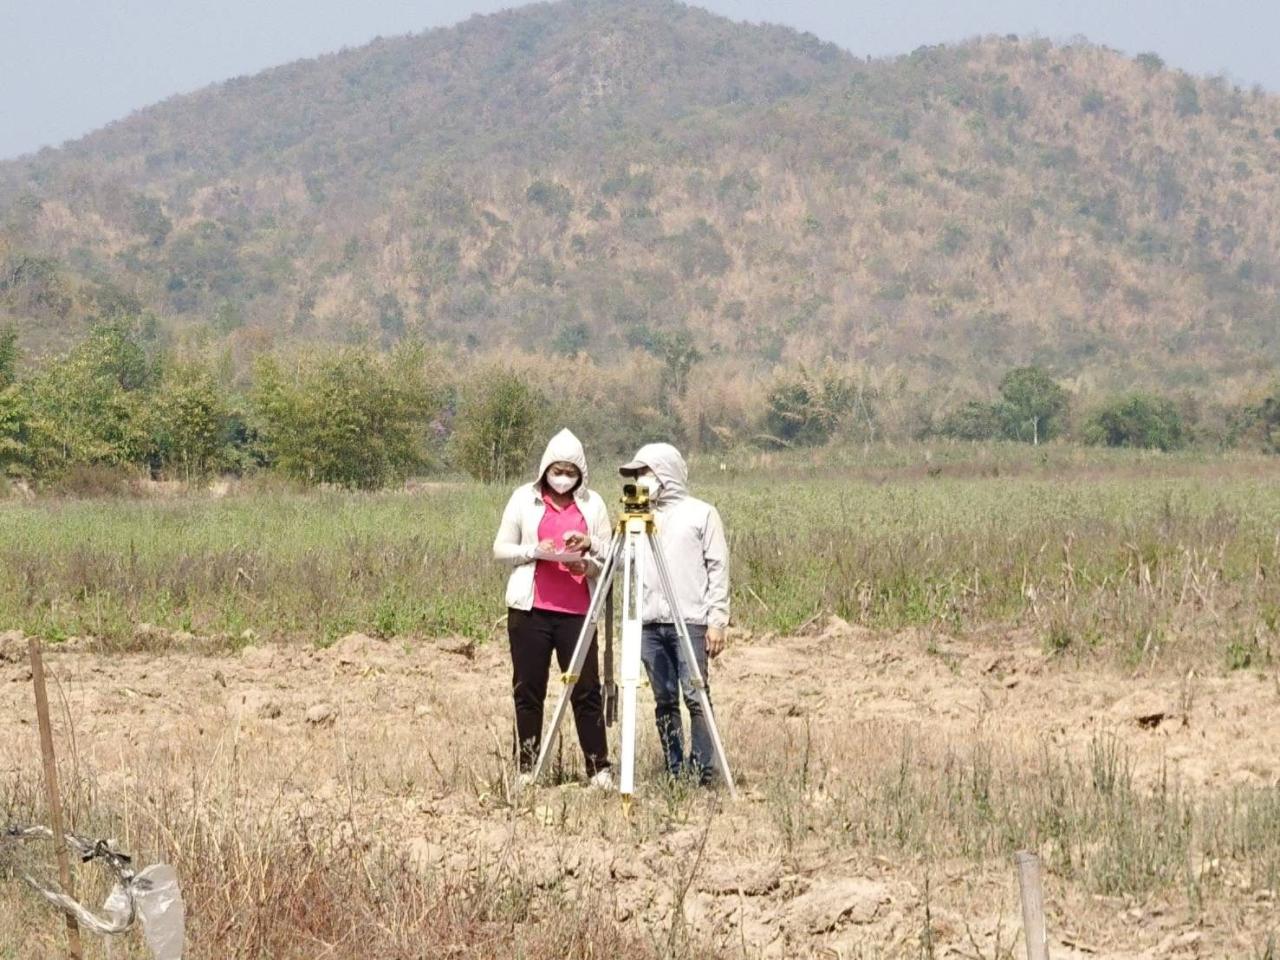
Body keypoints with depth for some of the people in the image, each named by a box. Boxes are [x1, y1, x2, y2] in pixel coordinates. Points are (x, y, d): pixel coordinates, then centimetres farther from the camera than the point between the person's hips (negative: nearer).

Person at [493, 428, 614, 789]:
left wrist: (589, 547, -13)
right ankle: (527, 769, 8)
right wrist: (534, 550, -12)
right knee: (528, 689, 2)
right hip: (530, 609, 0)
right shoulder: (525, 499, 6)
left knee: (587, 690, -4)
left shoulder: (593, 504, 9)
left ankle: (599, 769, -1)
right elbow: (501, 549, 6)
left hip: (576, 610, 0)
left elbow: (608, 559, 9)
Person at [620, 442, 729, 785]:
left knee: (696, 697, -11)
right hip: (650, 624, 5)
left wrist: (717, 620, -6)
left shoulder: (701, 514, 4)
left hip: (691, 621, -5)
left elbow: (718, 569, 1)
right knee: (664, 701, 4)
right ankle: (675, 773, 7)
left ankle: (703, 772, -9)